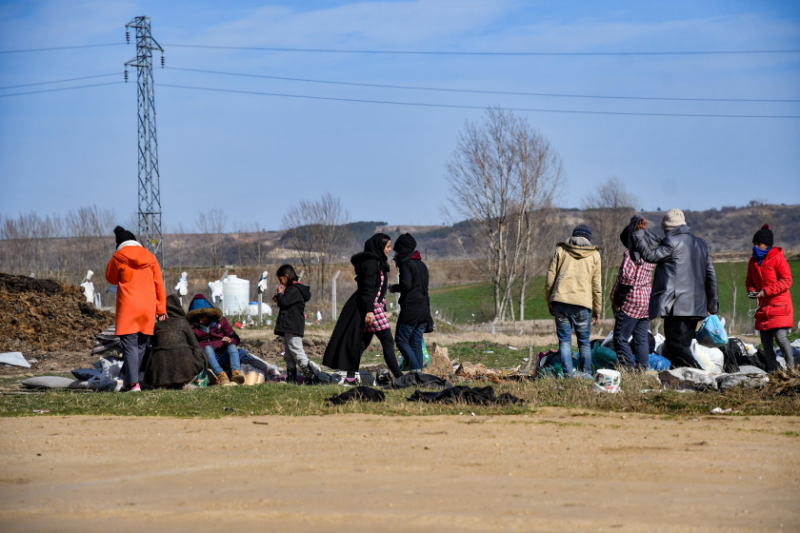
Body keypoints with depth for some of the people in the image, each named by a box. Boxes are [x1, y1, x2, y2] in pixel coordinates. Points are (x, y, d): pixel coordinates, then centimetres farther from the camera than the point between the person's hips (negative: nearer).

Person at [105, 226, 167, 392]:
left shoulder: (119, 257, 0)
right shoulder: (150, 257, 10)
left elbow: (111, 279, 13)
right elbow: (159, 284, 10)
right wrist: (161, 309, 14)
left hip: (128, 307, -4)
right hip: (148, 308, 4)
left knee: (129, 344, -6)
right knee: (141, 345, 12)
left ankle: (133, 383, -18)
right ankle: (127, 379, 14)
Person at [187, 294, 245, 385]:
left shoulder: (221, 321, 13)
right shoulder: (193, 327, 13)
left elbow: (235, 338, 8)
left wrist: (230, 340, -16)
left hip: (223, 358, 1)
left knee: (232, 346, -26)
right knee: (207, 348, -30)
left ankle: (236, 373, -55)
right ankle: (221, 375, -55)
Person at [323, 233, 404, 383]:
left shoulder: (378, 263, 19)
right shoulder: (371, 263, -13)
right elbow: (368, 288, -20)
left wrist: (384, 309, 24)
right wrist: (369, 310, -25)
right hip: (371, 306, -10)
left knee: (363, 342, 7)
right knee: (388, 342, -9)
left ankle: (351, 377, 5)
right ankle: (399, 377, -9)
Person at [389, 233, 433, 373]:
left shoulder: (406, 264, -8)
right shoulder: (422, 264, 17)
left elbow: (406, 285, -20)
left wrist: (394, 288, -3)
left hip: (410, 308, -8)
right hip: (424, 308, 8)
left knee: (401, 340, -1)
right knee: (416, 344, 9)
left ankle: (415, 368, -15)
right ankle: (419, 371, 3)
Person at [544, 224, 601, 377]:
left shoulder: (561, 250, 12)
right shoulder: (594, 255, 12)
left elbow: (549, 279, 9)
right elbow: (596, 285, 12)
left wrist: (549, 302, 18)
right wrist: (597, 309, 18)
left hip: (560, 300, 0)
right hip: (582, 303, 0)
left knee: (564, 340, 3)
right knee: (584, 341, 12)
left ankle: (568, 374, -5)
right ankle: (586, 374, 12)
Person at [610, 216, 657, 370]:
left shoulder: (631, 253, -16)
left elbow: (627, 276, -21)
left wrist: (618, 301, -14)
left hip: (631, 301, -8)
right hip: (647, 300, 8)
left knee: (621, 338, -1)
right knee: (641, 338, 13)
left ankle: (630, 369, -6)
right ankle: (643, 367, 11)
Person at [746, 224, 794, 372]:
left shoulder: (778, 258, -9)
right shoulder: (753, 261, 12)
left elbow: (787, 281, -13)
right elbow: (750, 280, 23)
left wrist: (766, 291, -19)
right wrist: (752, 290, -2)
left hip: (779, 304, -7)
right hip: (763, 306, 7)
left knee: (780, 336, -18)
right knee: (766, 341, 4)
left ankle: (791, 367, -4)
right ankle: (772, 370, 10)